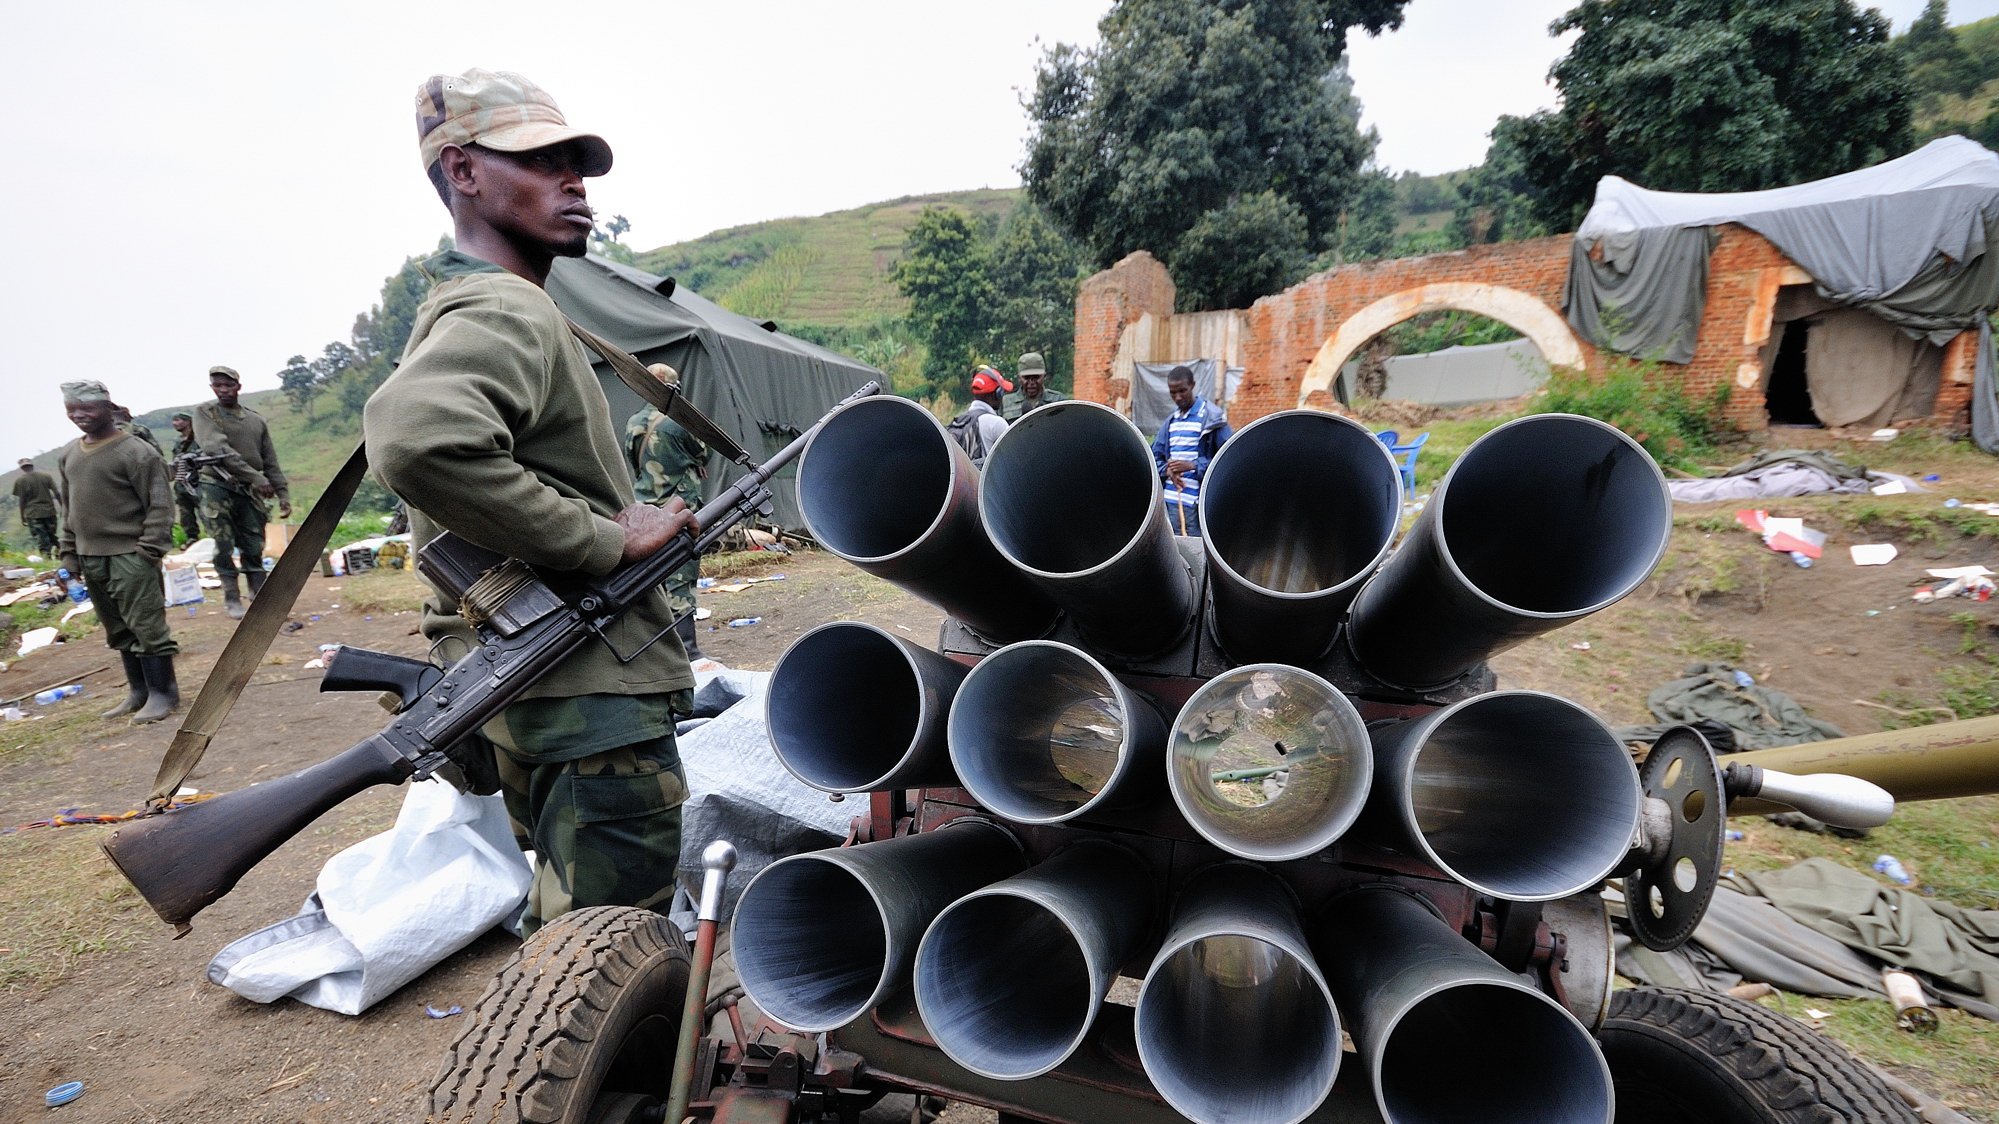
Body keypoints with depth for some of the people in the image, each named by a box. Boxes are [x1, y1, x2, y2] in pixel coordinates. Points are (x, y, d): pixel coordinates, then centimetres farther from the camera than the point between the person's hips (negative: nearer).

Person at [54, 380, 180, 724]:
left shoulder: (136, 452, -10)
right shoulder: (67, 456, 12)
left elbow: (160, 505, -12)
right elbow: (69, 507, 20)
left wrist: (149, 550, -16)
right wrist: (68, 550, 15)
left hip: (129, 557, -7)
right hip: (90, 559, 7)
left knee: (146, 627, -4)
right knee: (119, 631, 13)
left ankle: (162, 692, 5)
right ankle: (138, 691, 22)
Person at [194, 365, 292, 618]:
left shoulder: (256, 420, 11)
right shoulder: (204, 413, 0)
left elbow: (270, 462, 13)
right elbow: (217, 449, -15)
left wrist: (283, 495, 4)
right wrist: (256, 478, -20)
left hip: (249, 492, 3)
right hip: (217, 487, -3)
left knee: (254, 550, 3)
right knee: (224, 548, -6)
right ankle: (231, 598, 4)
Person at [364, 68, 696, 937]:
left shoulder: (463, 306, 18)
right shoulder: (507, 311, -15)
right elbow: (416, 441, -36)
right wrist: (607, 540, -25)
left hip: (529, 698, 11)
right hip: (592, 701, -11)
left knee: (568, 933, 25)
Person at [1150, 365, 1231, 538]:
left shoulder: (1212, 417, -5)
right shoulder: (1171, 420, 15)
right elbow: (1155, 455, 17)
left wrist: (1193, 465, -18)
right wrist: (1167, 470, -5)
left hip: (1198, 503, -6)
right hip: (1170, 502, 6)